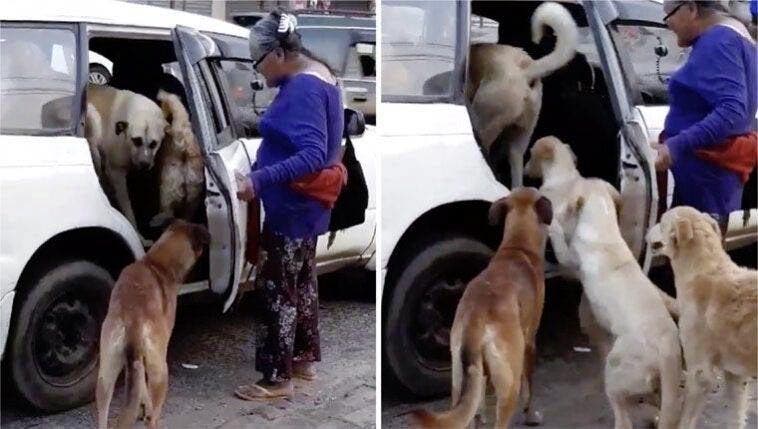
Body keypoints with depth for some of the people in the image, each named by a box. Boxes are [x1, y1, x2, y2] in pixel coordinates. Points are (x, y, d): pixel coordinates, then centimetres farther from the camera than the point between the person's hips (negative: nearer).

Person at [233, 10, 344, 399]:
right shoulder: (316, 75, 8)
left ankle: (277, 378, 9)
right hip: (307, 205, 10)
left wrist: (258, 180, -36)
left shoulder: (302, 89, -23)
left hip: (292, 207, -10)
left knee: (276, 288, -1)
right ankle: (305, 359, 32)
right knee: (301, 280, 19)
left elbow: (312, 156, -31)